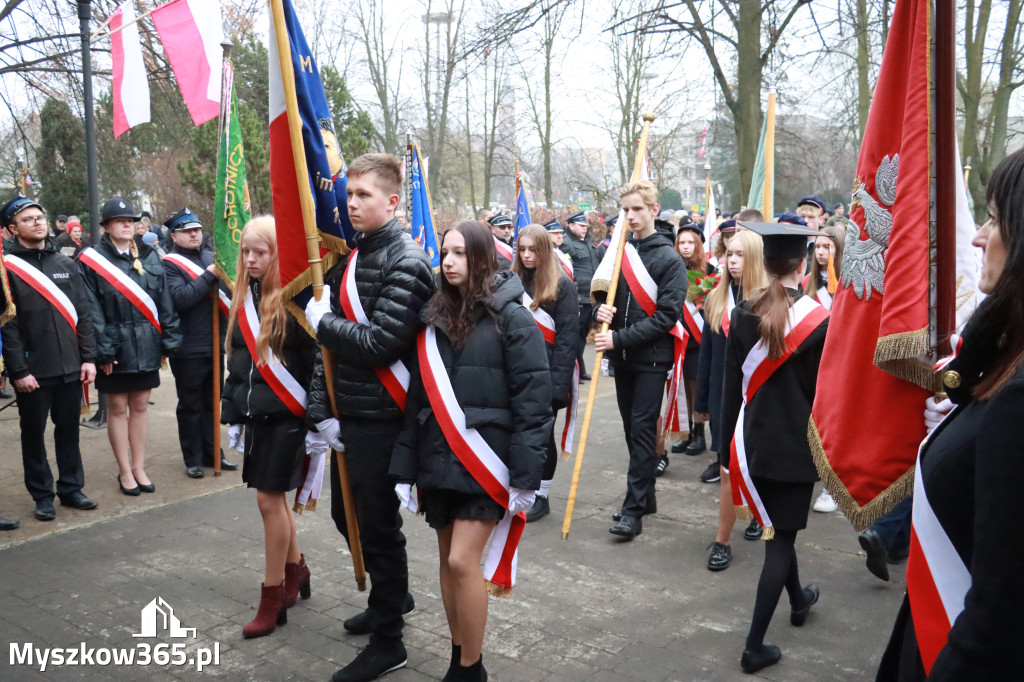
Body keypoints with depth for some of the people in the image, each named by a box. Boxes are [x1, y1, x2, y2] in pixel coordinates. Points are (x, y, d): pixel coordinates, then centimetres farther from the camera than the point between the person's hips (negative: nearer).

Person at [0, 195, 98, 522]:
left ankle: (71, 488, 24)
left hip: (69, 367, 4)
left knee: (69, 430, 12)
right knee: (33, 433, 9)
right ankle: (42, 495, 20)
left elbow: (83, 314, 8)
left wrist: (88, 357, 1)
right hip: (33, 371, -3)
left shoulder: (66, 263, 8)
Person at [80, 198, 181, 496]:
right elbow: (92, 310, -9)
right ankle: (125, 471, 18)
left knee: (140, 406, 10)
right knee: (117, 407, 6)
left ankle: (139, 468, 22)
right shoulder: (93, 260, -5)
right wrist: (101, 349, -13)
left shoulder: (149, 258, 7)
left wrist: (170, 340, 2)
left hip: (146, 345, 3)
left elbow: (165, 303, 7)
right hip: (115, 346, -3)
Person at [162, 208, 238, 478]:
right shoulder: (169, 264, -7)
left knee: (212, 402, 15)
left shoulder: (212, 258, 11)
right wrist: (209, 275, -22)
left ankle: (212, 452, 27)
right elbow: (180, 298, -22)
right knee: (191, 405, 6)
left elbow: (229, 290, 15)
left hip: (215, 343, 6)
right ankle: (193, 459, 17)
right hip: (188, 349, -6)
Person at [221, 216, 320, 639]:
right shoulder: (243, 298, 9)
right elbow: (236, 359, 16)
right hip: (256, 413, 7)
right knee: (274, 497, 15)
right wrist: (232, 413, 16)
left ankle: (273, 597, 12)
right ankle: (297, 569, 36)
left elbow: (316, 363, -14)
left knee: (269, 499, -2)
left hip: (286, 414, -7)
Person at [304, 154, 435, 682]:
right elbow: (331, 339, 10)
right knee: (347, 514, 21)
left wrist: (323, 322, -11)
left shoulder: (407, 262, -15)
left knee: (378, 525, 3)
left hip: (381, 419, -8)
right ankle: (393, 596, 44)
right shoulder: (349, 257, 11)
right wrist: (322, 409, 2)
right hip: (347, 415, 9)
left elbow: (378, 342, -24)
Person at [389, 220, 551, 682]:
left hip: (486, 460, -5)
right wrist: (404, 468, 5)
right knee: (448, 561, 12)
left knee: (463, 560, -9)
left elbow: (532, 401, -11)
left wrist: (526, 476, -15)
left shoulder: (511, 317, -7)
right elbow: (417, 397, 9)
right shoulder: (433, 318, 9)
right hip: (439, 459, 6)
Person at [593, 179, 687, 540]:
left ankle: (634, 509, 2)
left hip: (651, 357, -5)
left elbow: (666, 316, -14)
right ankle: (645, 496, 26)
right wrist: (601, 311, -12)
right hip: (622, 357, 5)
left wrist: (620, 338, -21)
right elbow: (601, 294, 13)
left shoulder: (669, 259, -7)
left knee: (642, 428, -4)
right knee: (631, 428, 12)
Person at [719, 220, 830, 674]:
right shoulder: (818, 320, -13)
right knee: (781, 539, 4)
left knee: (778, 527, 25)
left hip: (754, 442, 4)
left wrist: (729, 448, 7)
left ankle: (798, 600, 48)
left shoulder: (742, 316, -5)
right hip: (797, 445, -4)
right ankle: (755, 646, 6)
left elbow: (731, 387, -1)